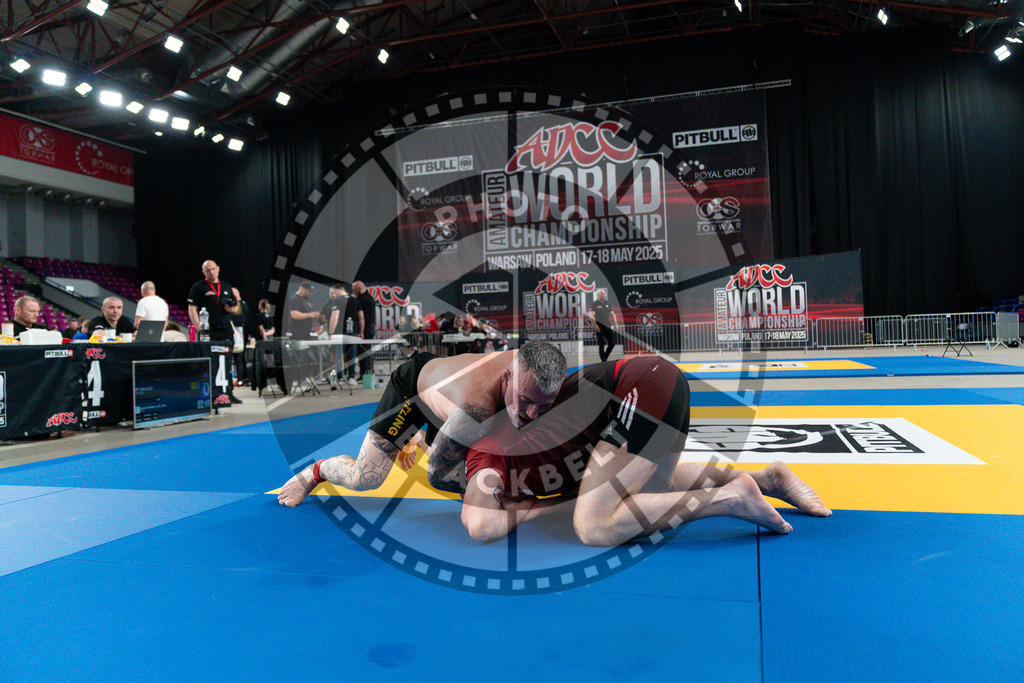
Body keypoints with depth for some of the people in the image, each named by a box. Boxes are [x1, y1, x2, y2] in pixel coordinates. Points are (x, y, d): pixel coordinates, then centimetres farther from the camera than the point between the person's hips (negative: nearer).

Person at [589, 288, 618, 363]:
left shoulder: (607, 303, 14)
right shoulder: (594, 304, -5)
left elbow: (612, 314, 22)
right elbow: (591, 316, -14)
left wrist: (616, 324, 13)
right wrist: (595, 326, -23)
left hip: (608, 326, 6)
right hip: (599, 328, -6)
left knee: (612, 343, 3)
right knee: (601, 345, -5)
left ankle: (605, 358, 21)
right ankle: (603, 361, 2)